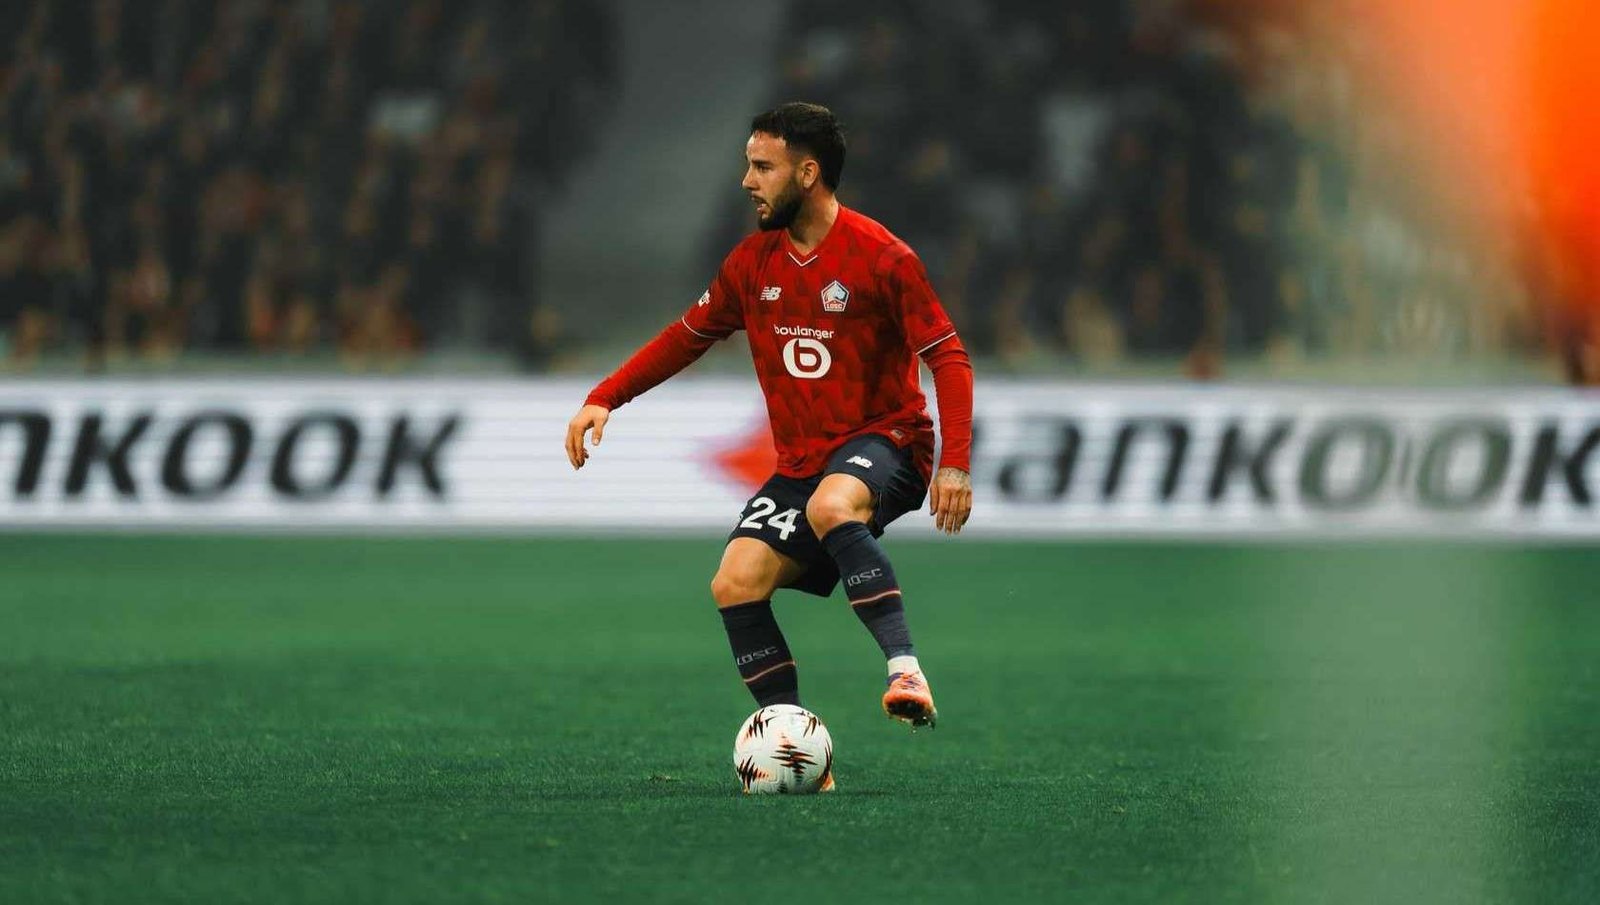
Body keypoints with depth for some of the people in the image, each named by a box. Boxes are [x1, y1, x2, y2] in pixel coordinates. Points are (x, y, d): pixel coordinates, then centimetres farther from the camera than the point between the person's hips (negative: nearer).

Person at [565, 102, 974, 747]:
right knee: (736, 584, -14)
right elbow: (688, 336, 19)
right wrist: (604, 398, 9)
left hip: (882, 441, -6)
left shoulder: (881, 258, -11)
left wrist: (955, 463, -21)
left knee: (831, 505, -40)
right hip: (801, 461, 6)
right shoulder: (753, 262, 7)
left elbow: (948, 359, -11)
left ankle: (905, 670, -44)